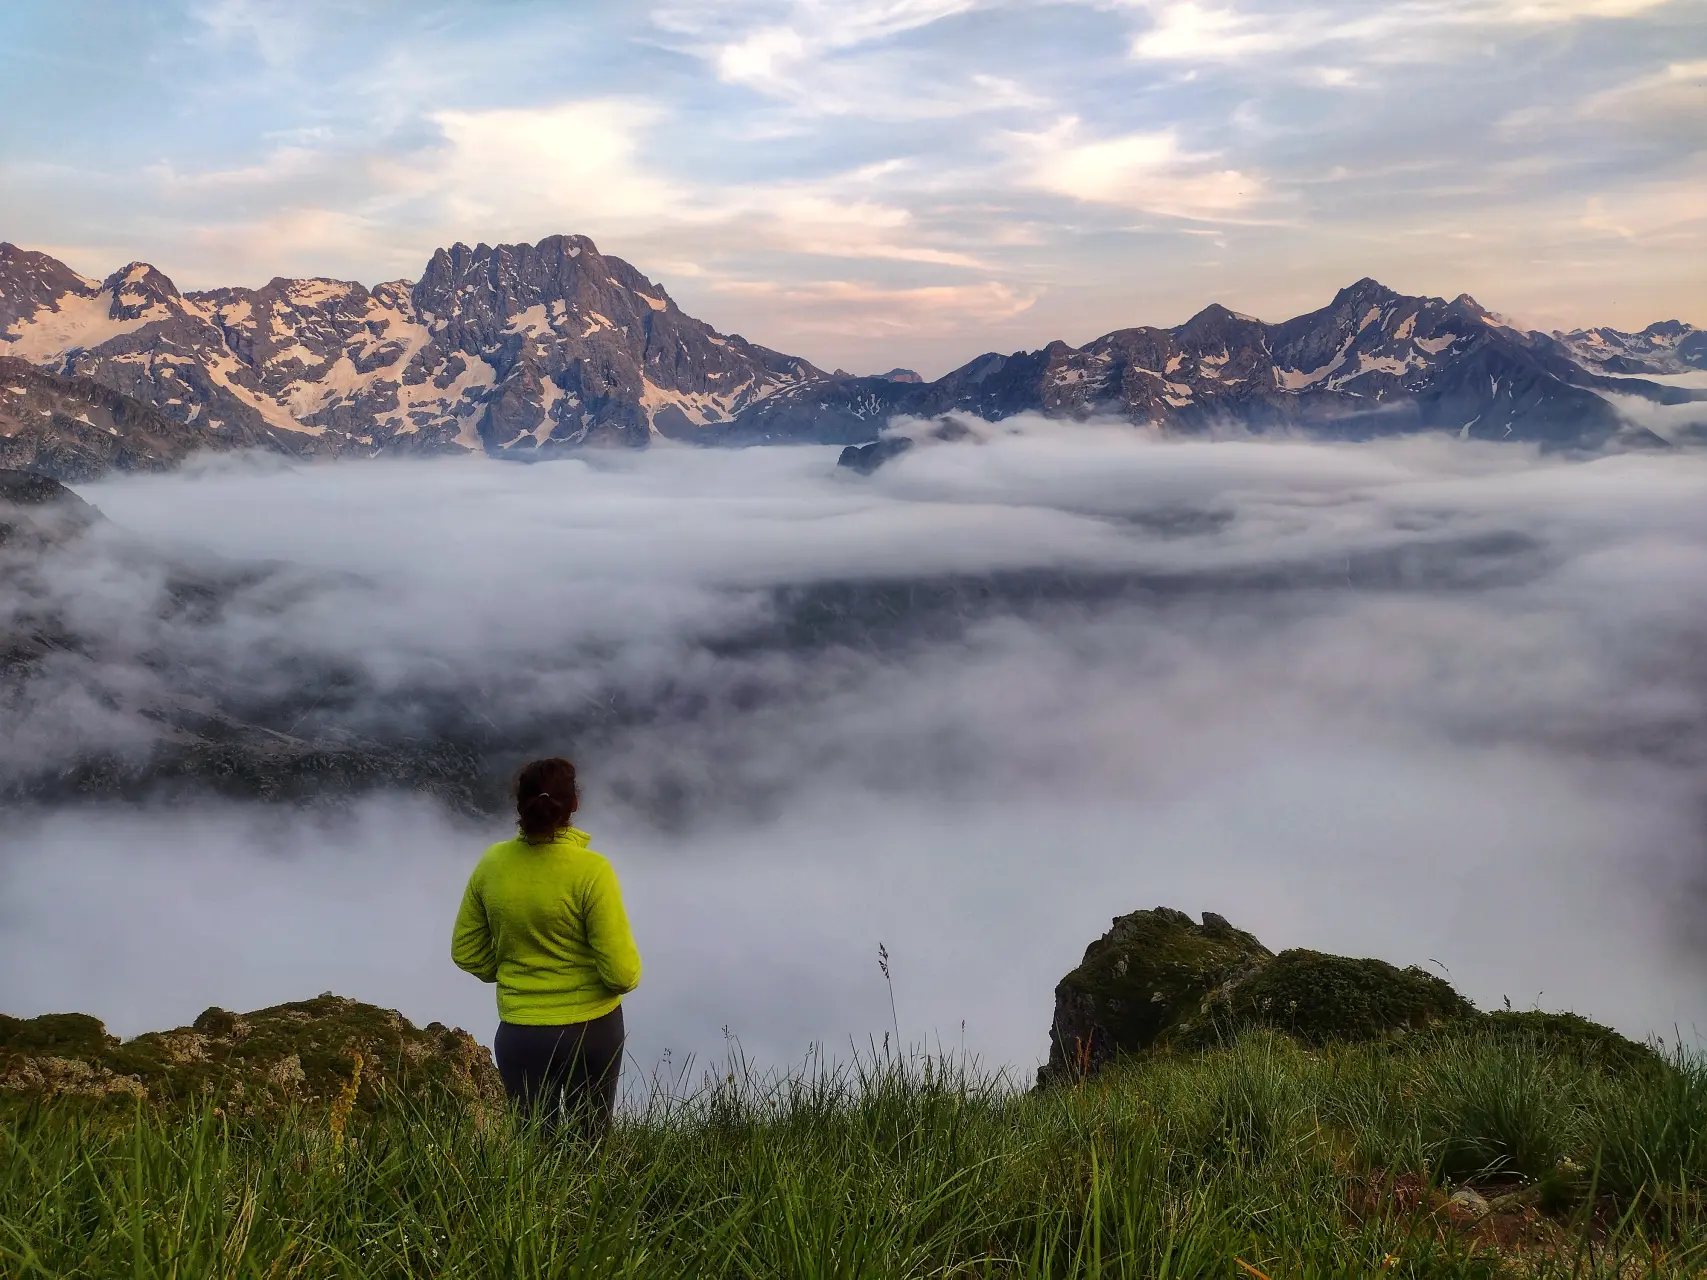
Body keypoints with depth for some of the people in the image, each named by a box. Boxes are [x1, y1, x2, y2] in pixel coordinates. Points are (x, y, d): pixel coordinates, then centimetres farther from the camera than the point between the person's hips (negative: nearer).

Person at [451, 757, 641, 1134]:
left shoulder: (492, 864, -9)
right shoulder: (591, 870, -21)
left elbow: (466, 952, 4)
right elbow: (622, 972, -19)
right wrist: (631, 976, 3)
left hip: (520, 1035, 2)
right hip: (592, 1029, -2)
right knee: (591, 1139, 22)